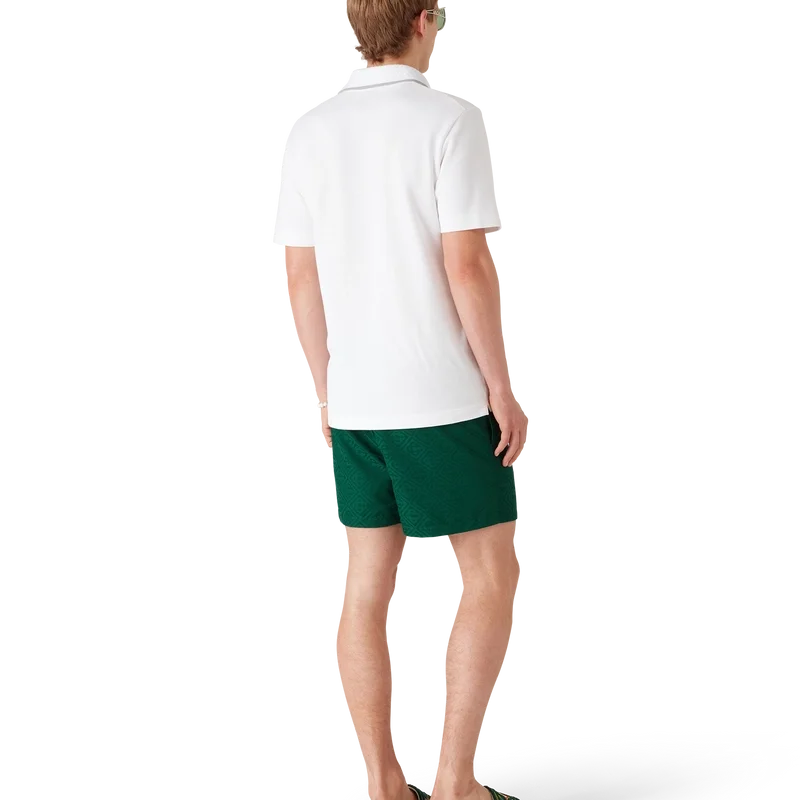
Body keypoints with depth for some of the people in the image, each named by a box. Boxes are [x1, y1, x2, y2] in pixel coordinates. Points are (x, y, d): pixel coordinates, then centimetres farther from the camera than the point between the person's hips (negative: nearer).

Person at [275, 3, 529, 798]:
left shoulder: (310, 131, 5)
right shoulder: (449, 122, -13)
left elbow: (300, 278, 6)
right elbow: (469, 266, -19)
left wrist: (326, 394, 14)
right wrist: (503, 388, -10)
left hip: (357, 401, 6)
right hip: (448, 397, -6)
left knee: (368, 587, 9)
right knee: (492, 578, 6)